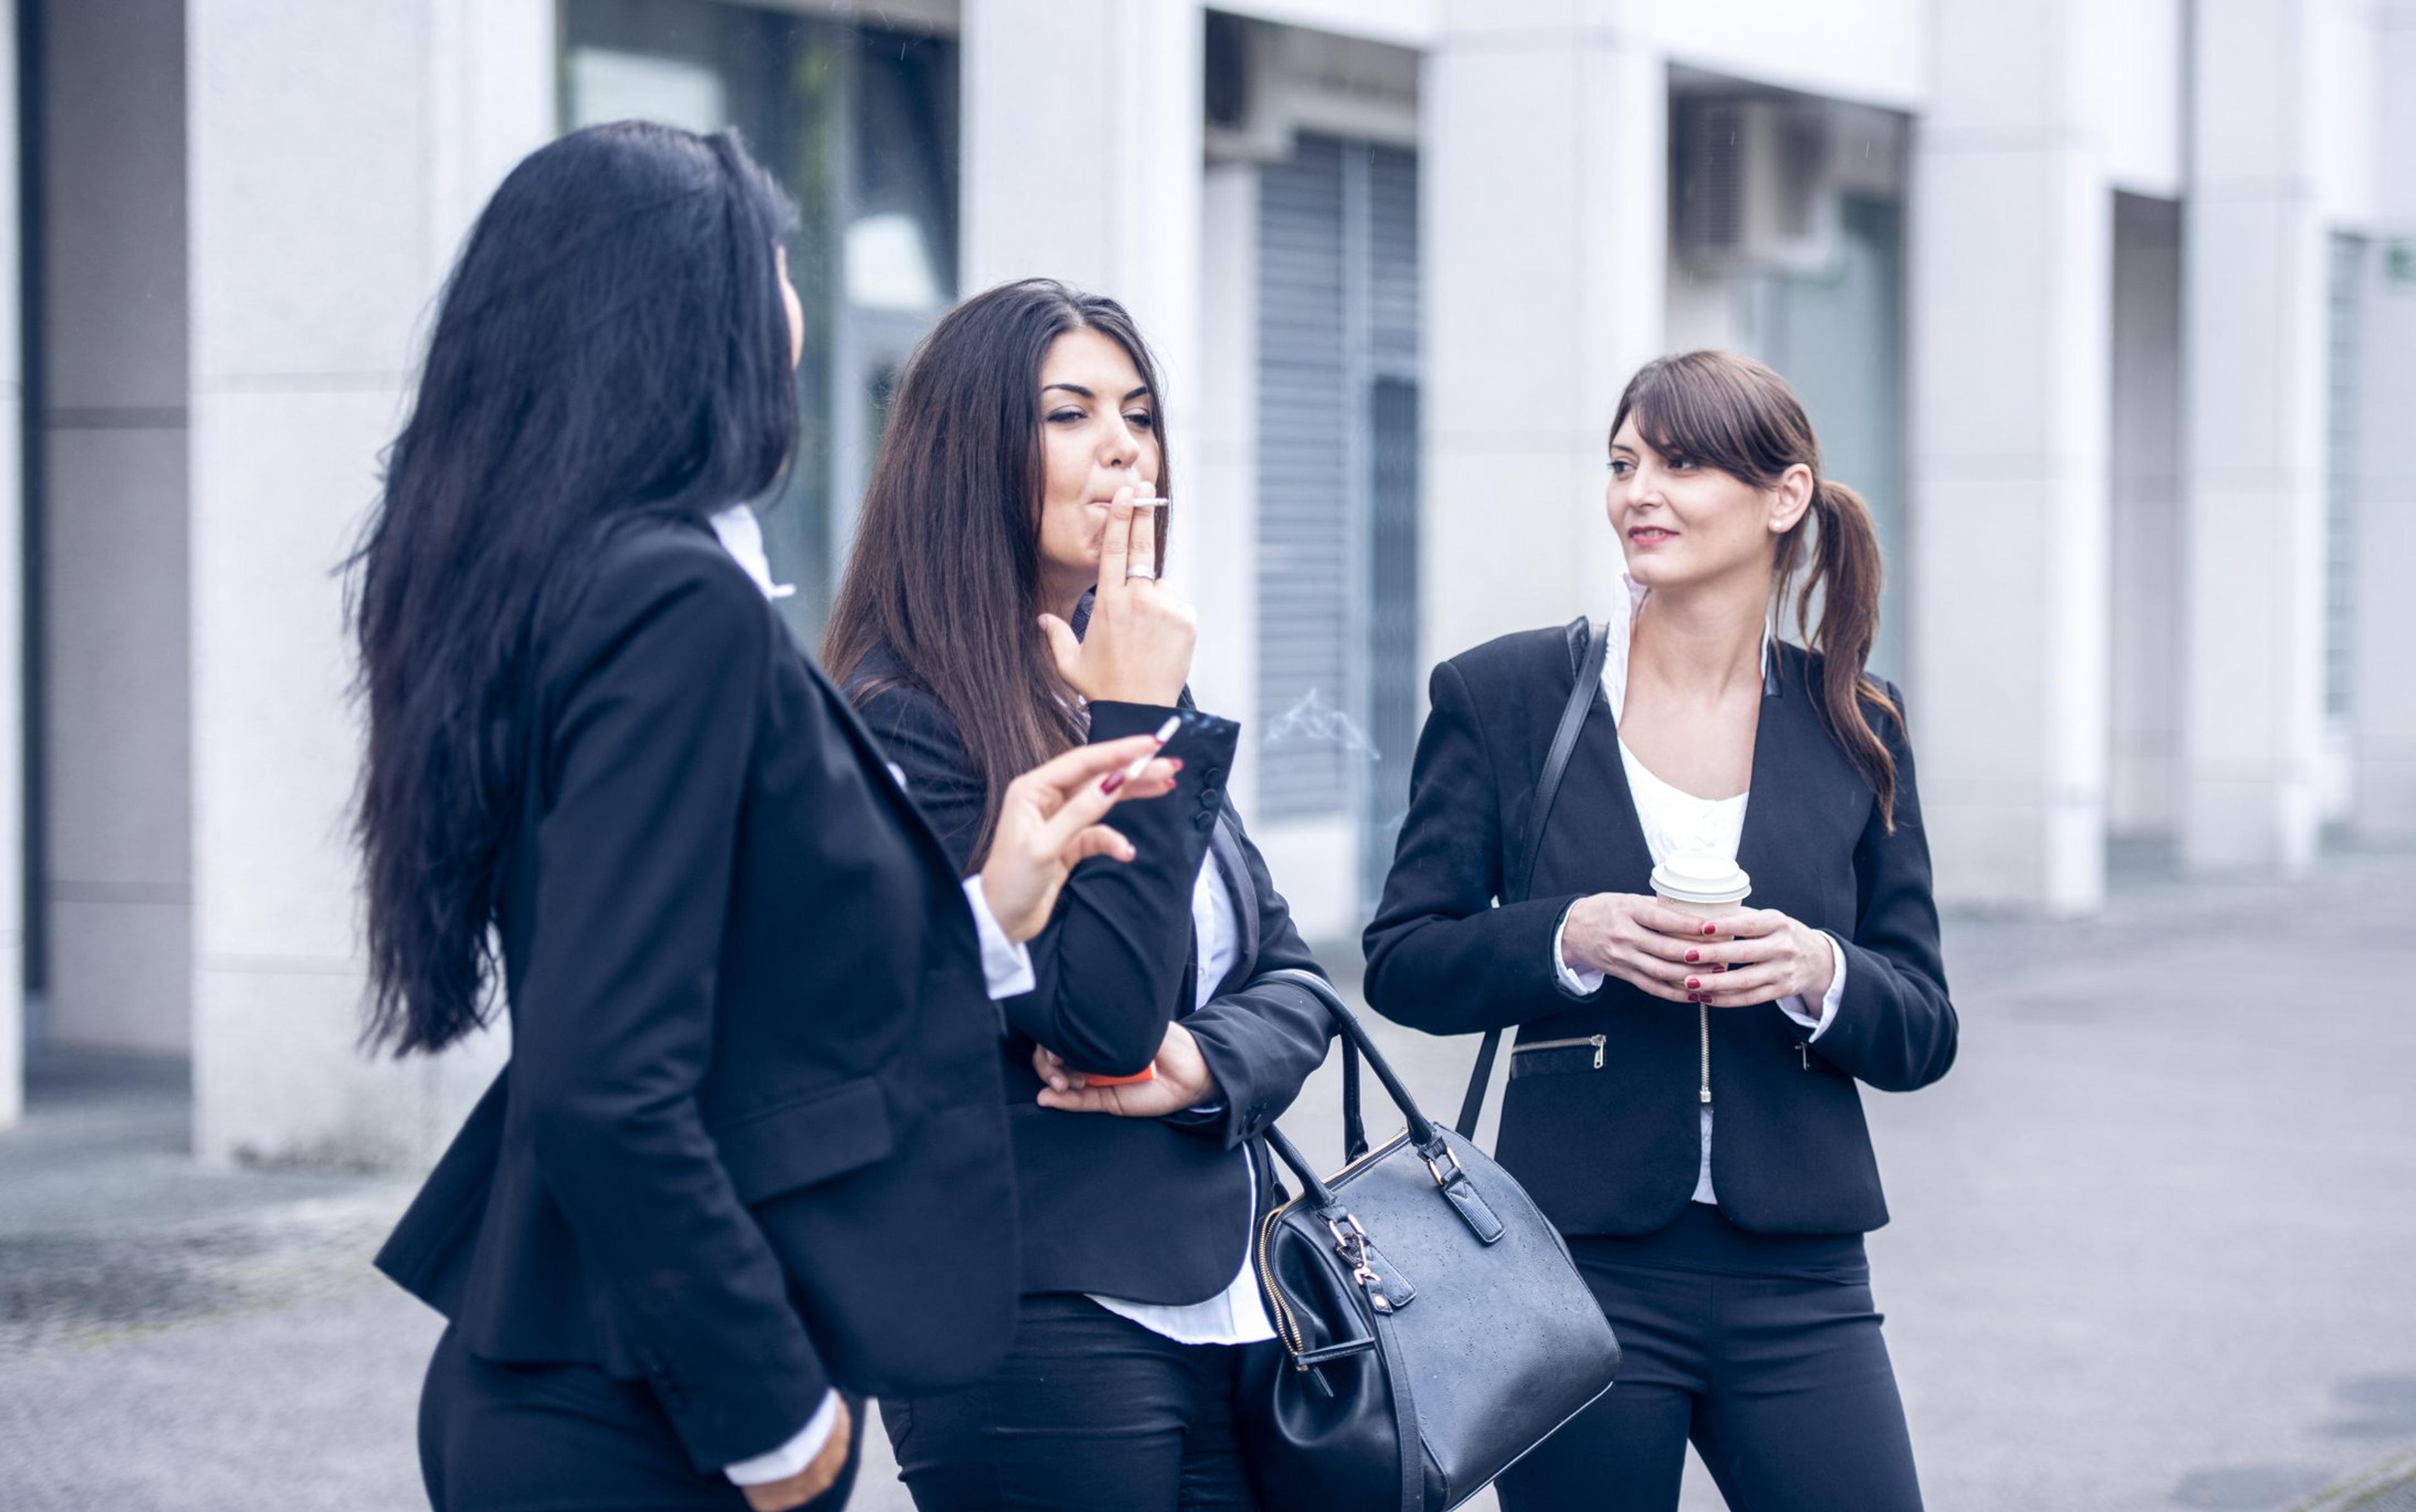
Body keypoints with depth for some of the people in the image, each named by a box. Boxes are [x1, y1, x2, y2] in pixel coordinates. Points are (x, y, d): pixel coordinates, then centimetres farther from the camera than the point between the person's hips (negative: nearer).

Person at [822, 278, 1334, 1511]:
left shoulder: (1134, 677, 12)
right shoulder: (904, 718, -12)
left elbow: (1289, 979, 13)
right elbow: (1100, 1017, -19)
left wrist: (1206, 1063, -9)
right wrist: (1138, 726, -16)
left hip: (1223, 1307, 7)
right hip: (1042, 1332, -7)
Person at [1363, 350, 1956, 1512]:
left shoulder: (1852, 726, 7)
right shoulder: (1502, 696, 2)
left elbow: (1924, 1035, 7)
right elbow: (1402, 964, 1)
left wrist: (1819, 972, -13)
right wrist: (1571, 939, -15)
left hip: (1796, 1282, 2)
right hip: (1580, 1269, -1)